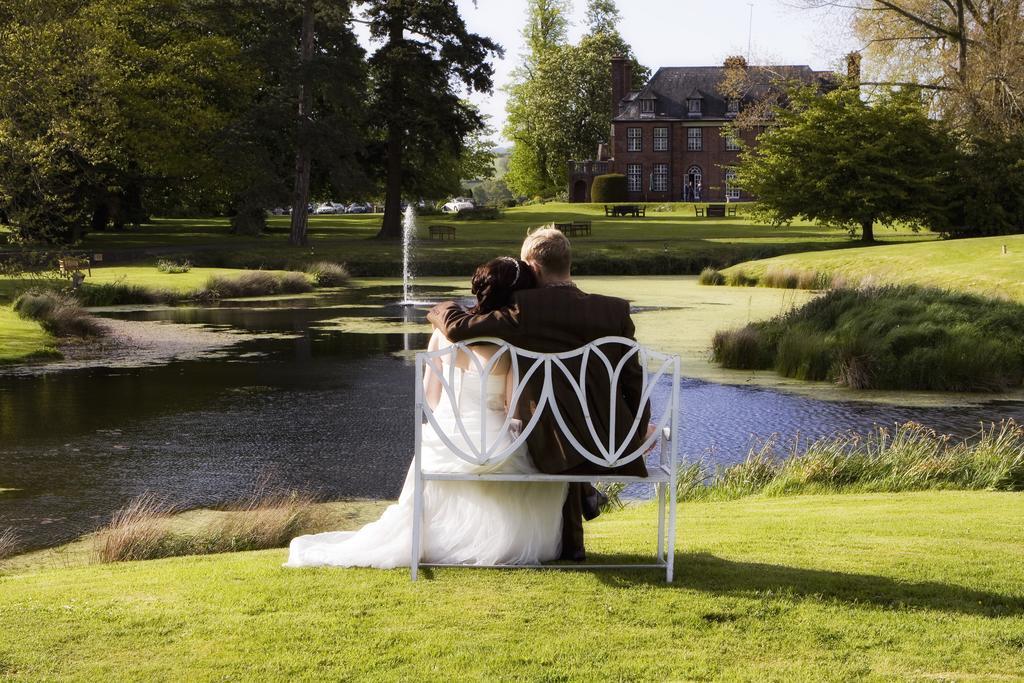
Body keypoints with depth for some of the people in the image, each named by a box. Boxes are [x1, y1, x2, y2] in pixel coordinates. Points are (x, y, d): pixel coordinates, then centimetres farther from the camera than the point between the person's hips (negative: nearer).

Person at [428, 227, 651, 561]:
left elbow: (458, 328, -9)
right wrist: (636, 439, 20)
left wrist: (445, 308, 15)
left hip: (559, 450, -2)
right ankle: (585, 494, 38)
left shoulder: (526, 309, -10)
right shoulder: (615, 310, 1)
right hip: (616, 450, 3)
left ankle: (570, 541, 40)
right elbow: (634, 383, 6)